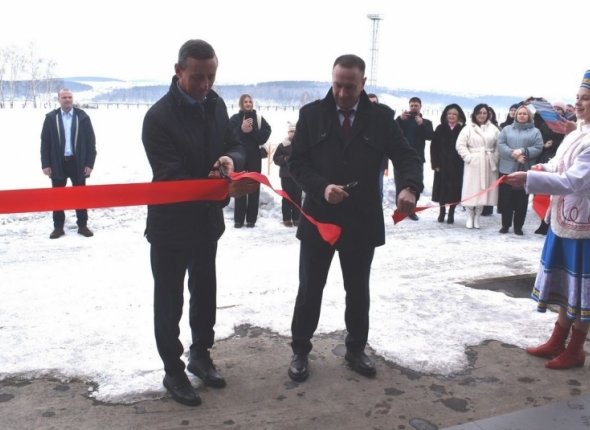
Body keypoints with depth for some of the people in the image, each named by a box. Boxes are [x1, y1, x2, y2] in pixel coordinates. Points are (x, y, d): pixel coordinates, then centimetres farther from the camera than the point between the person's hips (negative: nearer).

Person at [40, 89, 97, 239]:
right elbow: (45, 142, 2)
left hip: (78, 163, 0)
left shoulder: (83, 117, 0)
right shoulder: (51, 118, 1)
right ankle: (58, 227, 16)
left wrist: (89, 163, -6)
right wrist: (45, 164, -5)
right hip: (57, 163, 0)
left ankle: (82, 225, 18)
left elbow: (91, 141, -1)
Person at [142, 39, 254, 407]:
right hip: (171, 225, -6)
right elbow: (170, 178, -26)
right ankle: (173, 370, 24)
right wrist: (223, 189, -39)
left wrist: (231, 159, -19)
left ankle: (201, 355, 38)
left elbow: (236, 145, 7)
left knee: (205, 293, 19)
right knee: (170, 300, 7)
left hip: (208, 221, 6)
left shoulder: (215, 104, 0)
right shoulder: (159, 117, -20)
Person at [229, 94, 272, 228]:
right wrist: (241, 129, -21)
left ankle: (251, 218, 9)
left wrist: (252, 130, -18)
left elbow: (265, 134, -6)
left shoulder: (259, 118, 3)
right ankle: (238, 219, 7)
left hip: (255, 157, 1)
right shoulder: (235, 119, 1)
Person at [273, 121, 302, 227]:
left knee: (297, 197, 5)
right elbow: (276, 159, 2)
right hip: (286, 175, -1)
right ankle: (287, 219, 5)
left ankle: (296, 218, 11)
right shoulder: (282, 145, 1)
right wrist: (284, 159, -14)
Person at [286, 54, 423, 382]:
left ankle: (356, 349, 33)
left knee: (358, 291, 15)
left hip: (362, 221, 1)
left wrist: (410, 187, -28)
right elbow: (297, 163, -4)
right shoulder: (312, 114, -2)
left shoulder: (381, 117, -1)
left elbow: (408, 157, -7)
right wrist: (321, 188, -22)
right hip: (319, 218, -1)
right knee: (310, 290, 8)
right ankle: (300, 351, 24)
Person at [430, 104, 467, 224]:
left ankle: (451, 213, 13)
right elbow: (434, 147, 2)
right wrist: (435, 163, -5)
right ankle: (442, 211, 20)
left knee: (454, 189, 2)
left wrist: (463, 162, -11)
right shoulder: (440, 129, 4)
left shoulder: (463, 129, -1)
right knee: (442, 188, 7)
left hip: (457, 165, -1)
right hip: (442, 164, 1)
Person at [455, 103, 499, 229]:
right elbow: (460, 145, -5)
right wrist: (468, 157, -12)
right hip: (473, 163, -2)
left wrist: (495, 159, -3)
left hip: (488, 164, 3)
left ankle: (477, 216, 17)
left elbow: (499, 146, 8)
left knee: (484, 190, 5)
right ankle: (470, 217, 10)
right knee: (471, 190, -2)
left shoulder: (493, 129, 8)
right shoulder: (468, 128, 0)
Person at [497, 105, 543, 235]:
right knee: (506, 198, 3)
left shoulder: (535, 132, 8)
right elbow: (500, 145, -1)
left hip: (525, 170, -1)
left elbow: (538, 148, -3)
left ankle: (518, 226, 12)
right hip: (507, 168, 1)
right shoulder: (507, 129, 11)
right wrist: (513, 154, -16)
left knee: (521, 199, 3)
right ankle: (505, 224, 15)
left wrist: (522, 151, -17)